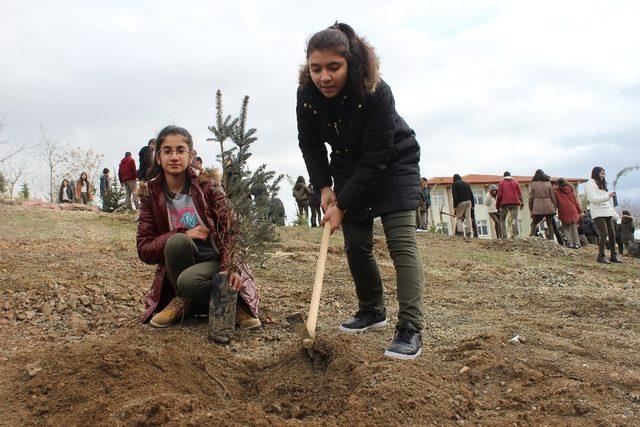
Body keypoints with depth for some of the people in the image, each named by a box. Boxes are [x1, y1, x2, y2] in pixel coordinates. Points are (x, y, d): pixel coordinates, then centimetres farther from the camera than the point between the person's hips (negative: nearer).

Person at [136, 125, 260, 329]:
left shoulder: (207, 187, -6)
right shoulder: (151, 194, -2)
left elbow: (231, 230, -10)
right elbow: (144, 249, -5)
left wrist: (230, 267, -28)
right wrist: (183, 235, -20)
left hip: (214, 262, -2)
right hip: (177, 267, 2)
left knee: (188, 280, -35)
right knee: (177, 241, -31)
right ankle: (183, 299, -8)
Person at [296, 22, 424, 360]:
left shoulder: (376, 92, -32)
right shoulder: (306, 95, -17)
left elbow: (376, 159, -29)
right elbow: (310, 145, -1)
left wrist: (342, 205, -26)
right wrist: (324, 187, -12)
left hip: (393, 164, -5)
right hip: (349, 166, 5)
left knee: (401, 239, -17)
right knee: (355, 244, 3)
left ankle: (411, 328, -18)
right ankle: (372, 310, 23)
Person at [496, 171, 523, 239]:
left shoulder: (501, 183, 5)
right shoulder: (515, 182, 11)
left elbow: (499, 195, -1)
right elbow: (519, 193, 7)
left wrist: (497, 205, 4)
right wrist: (521, 203, 10)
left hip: (505, 203, -1)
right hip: (515, 203, 1)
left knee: (502, 220, 8)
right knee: (514, 219, -1)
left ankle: (504, 235, -2)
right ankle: (515, 234, -17)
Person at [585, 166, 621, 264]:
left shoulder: (602, 184, 24)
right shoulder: (590, 184, -3)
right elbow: (593, 199, -15)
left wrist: (614, 214, 21)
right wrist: (607, 196, -23)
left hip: (607, 212, 8)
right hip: (598, 212, -8)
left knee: (612, 234, 6)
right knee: (604, 234, -14)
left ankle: (613, 256, 13)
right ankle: (601, 256, -9)